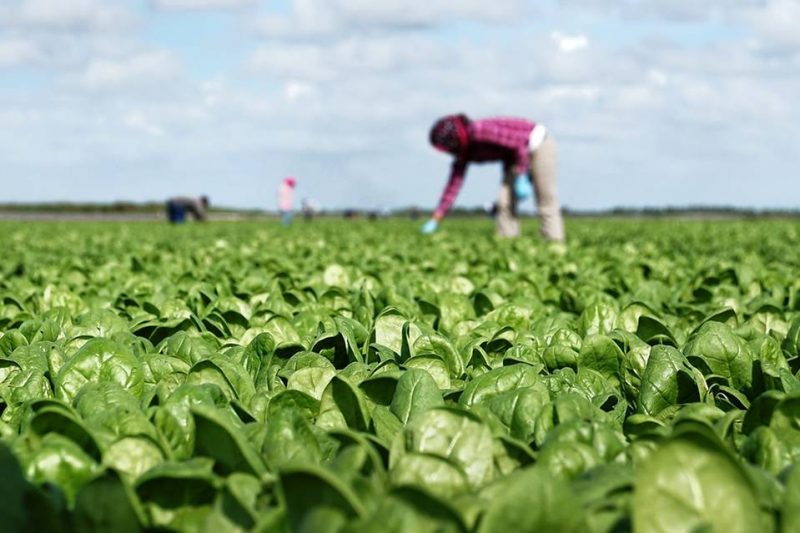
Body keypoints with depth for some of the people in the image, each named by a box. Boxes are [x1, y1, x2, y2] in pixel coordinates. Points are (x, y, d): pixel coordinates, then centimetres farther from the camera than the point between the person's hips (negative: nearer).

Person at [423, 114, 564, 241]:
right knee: (505, 202, -4)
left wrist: (521, 179, -25)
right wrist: (435, 220, -2)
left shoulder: (482, 131, -31)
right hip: (514, 156, 8)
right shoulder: (463, 152, -5)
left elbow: (520, 143, -28)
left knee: (546, 202, -7)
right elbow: (453, 185, -2)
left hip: (539, 144, -8)